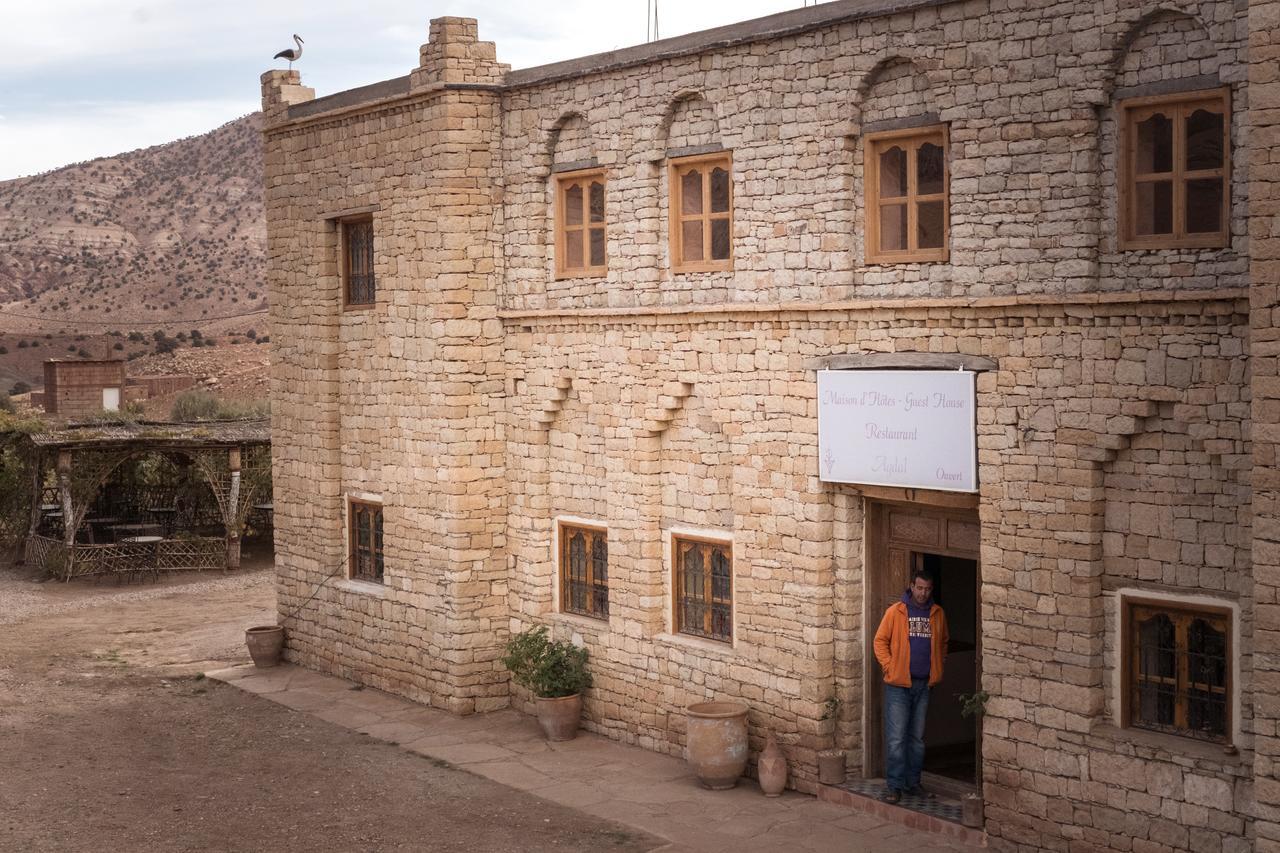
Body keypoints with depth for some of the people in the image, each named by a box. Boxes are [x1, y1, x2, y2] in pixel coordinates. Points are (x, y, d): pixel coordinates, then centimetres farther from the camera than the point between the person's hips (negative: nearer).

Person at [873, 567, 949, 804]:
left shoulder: (937, 614, 6)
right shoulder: (895, 611, -5)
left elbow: (943, 642, 19)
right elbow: (880, 641, -1)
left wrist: (939, 665, 8)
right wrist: (889, 666, -9)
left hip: (925, 684, 4)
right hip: (898, 684, -4)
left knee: (917, 738, 12)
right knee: (896, 738, -5)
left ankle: (912, 782, 22)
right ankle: (893, 786, 0)